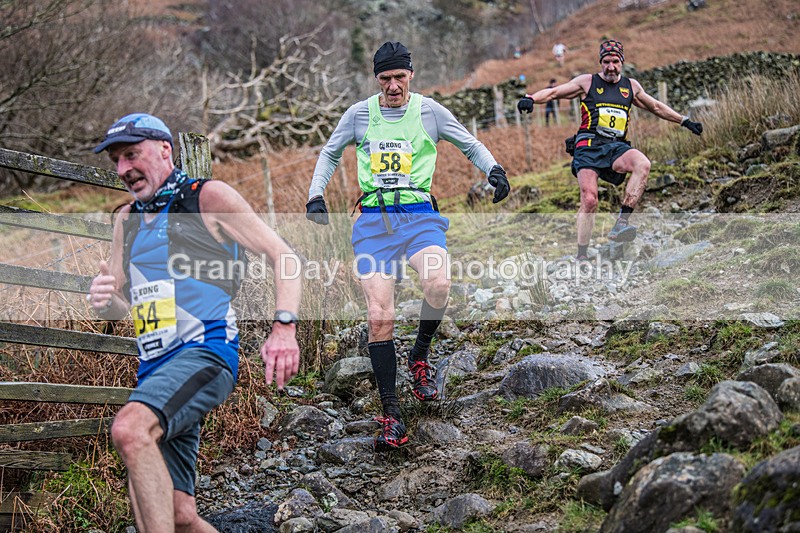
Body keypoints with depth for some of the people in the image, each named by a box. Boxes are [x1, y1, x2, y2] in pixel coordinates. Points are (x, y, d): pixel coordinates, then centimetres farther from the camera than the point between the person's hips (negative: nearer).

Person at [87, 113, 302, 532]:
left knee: (130, 429, -34)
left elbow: (282, 254, 0)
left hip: (206, 352, -6)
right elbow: (120, 306, 22)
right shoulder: (127, 220, 21)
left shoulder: (208, 197, 3)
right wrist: (103, 299, -3)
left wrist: (284, 327, -14)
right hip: (155, 369, 7)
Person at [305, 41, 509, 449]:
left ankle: (420, 356, -2)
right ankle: (390, 413, -3)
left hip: (419, 215, -1)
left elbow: (469, 145, 17)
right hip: (374, 220, 1)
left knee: (438, 282, -32)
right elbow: (330, 153, 24)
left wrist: (493, 168, -1)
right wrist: (316, 193, 11)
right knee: (379, 317, -11)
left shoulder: (429, 110, 5)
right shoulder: (359, 114, 8)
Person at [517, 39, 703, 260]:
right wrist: (531, 98, -16)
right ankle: (581, 256, -8)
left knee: (643, 164, -30)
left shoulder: (631, 86, 18)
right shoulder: (587, 82, 8)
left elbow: (656, 107, 32)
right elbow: (554, 92, 3)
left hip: (616, 147, 3)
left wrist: (685, 121, 34)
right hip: (589, 146, -3)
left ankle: (620, 224, -30)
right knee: (589, 200, -18)